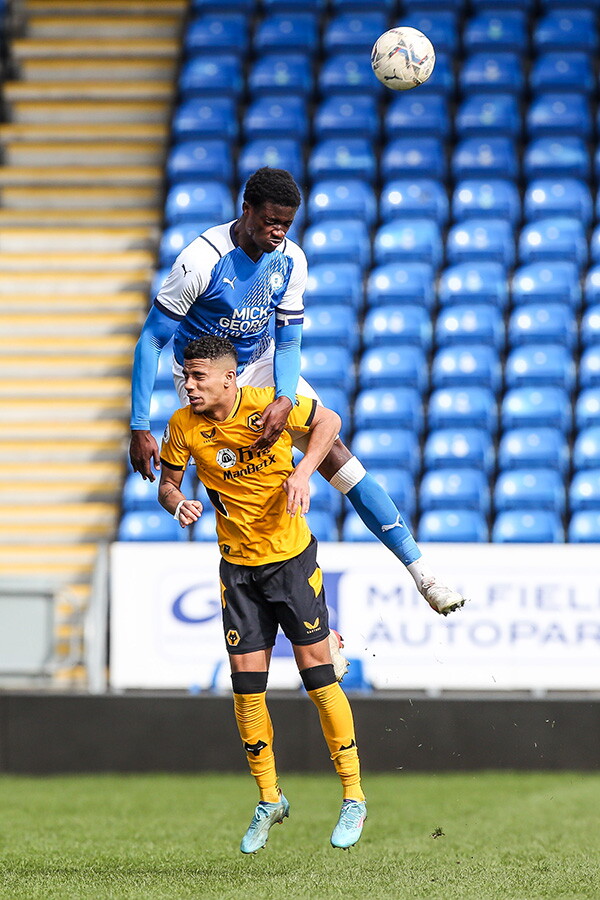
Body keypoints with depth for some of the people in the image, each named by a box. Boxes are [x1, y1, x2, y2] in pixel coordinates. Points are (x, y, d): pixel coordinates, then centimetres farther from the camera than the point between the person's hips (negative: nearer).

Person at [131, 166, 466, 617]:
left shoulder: (290, 260, -12)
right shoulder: (201, 261, -27)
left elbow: (288, 342, -7)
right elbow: (151, 340, -22)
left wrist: (285, 398, -29)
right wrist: (140, 429, -24)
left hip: (264, 366, 4)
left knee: (336, 455, -8)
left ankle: (422, 572, -5)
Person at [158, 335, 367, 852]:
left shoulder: (268, 406, -16)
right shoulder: (183, 426, -8)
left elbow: (328, 421, -1)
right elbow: (167, 483, 5)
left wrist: (303, 472, -16)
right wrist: (178, 504, -19)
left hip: (292, 556, -3)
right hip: (238, 565, 3)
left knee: (317, 672, -4)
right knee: (246, 681, 0)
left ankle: (354, 796, 6)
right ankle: (269, 800, 17)